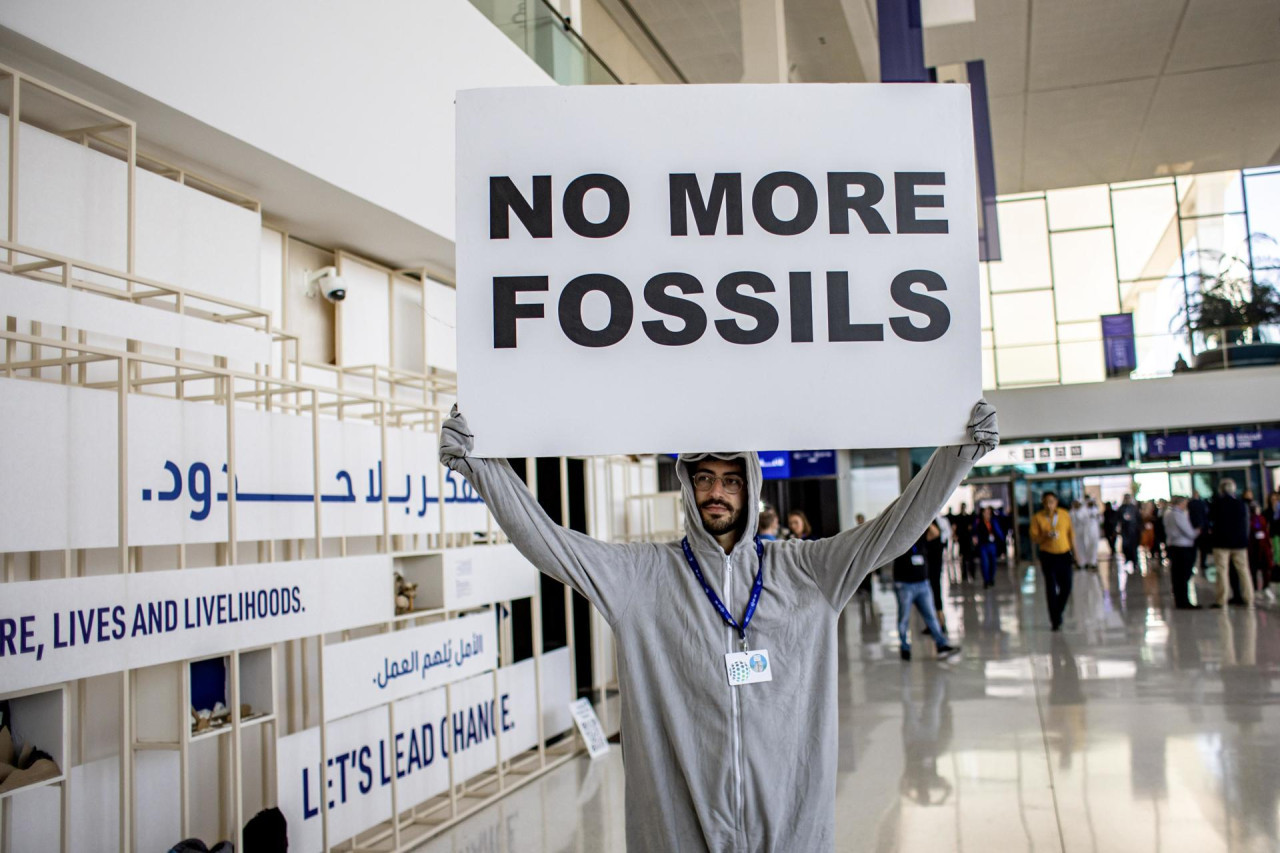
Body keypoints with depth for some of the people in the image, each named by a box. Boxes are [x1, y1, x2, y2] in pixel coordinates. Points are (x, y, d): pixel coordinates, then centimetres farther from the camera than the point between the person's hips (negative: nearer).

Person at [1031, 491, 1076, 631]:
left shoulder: (1065, 515, 2)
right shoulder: (1037, 518, -4)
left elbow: (1070, 534, 10)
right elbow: (1034, 538, -4)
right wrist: (1045, 536, -23)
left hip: (1064, 555, 2)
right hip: (1048, 556, -2)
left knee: (1066, 587, 2)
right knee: (1051, 589, -2)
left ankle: (1057, 613, 27)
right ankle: (1055, 621, 6)